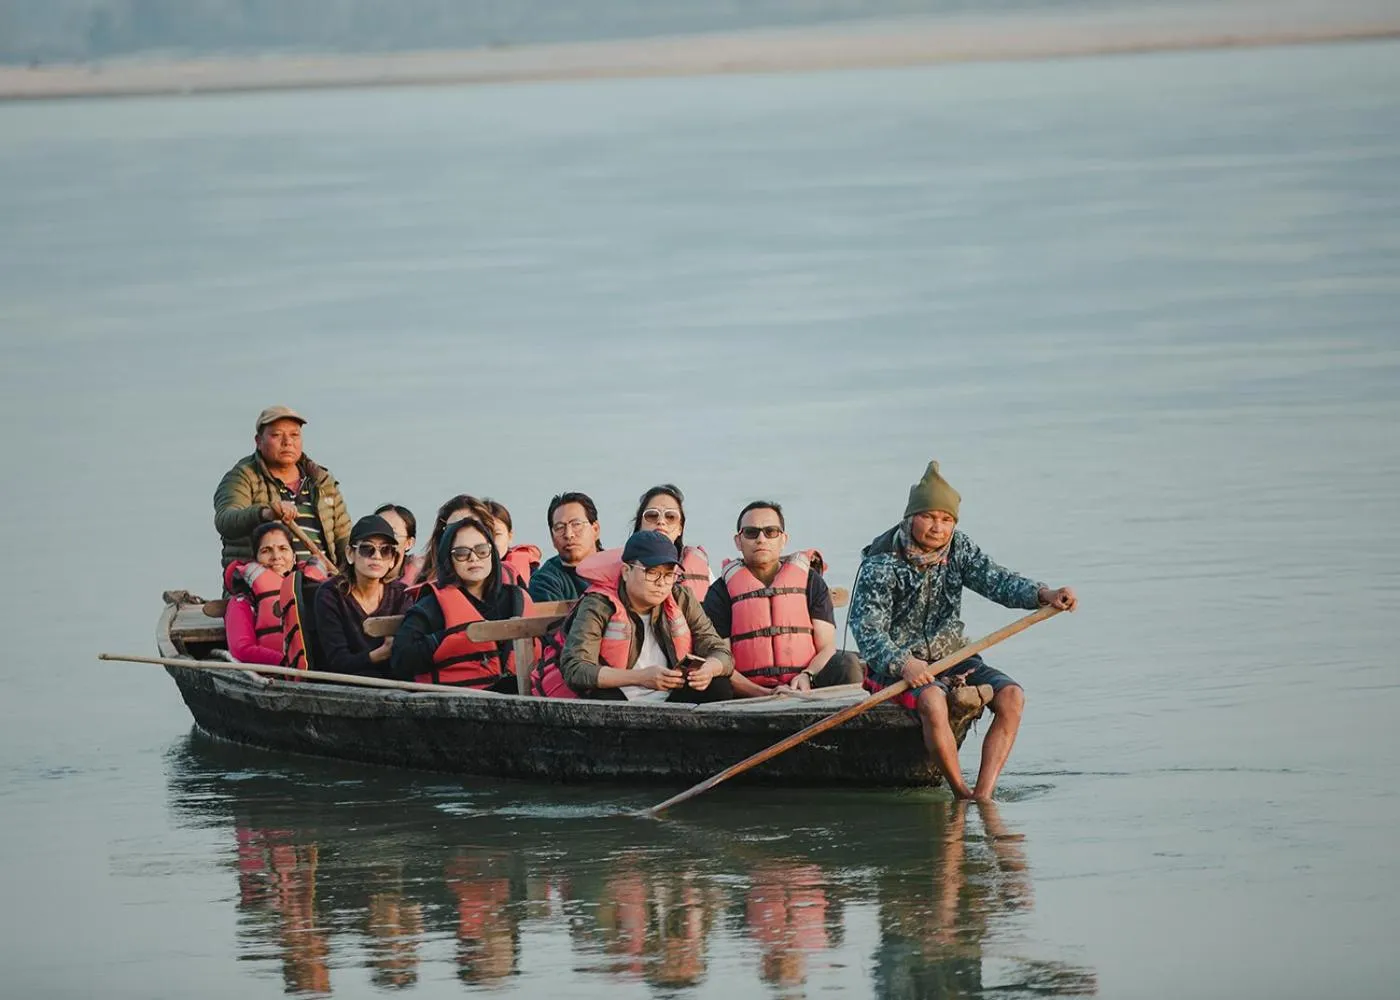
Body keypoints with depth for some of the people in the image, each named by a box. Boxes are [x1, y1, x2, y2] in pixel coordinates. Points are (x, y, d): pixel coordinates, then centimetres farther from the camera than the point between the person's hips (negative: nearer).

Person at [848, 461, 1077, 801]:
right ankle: (962, 795, -26)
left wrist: (1044, 594, -27)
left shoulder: (958, 548, 5)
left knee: (1011, 696, -18)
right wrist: (903, 664, -39)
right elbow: (867, 628, -21)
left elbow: (996, 581, -7)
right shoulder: (881, 564, -12)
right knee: (932, 701, -38)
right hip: (900, 664, -6)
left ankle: (983, 795, -26)